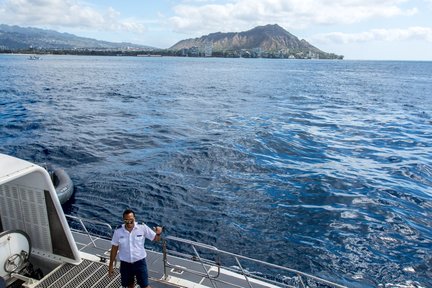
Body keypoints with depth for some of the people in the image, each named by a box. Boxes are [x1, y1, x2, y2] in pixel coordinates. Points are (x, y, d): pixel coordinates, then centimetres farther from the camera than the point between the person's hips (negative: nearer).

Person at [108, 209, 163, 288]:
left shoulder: (143, 228, -16)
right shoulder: (118, 231, -13)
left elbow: (155, 238, -10)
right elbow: (114, 249, -1)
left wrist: (158, 234, -33)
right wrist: (111, 265, 5)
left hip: (140, 262, -2)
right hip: (125, 264, 2)